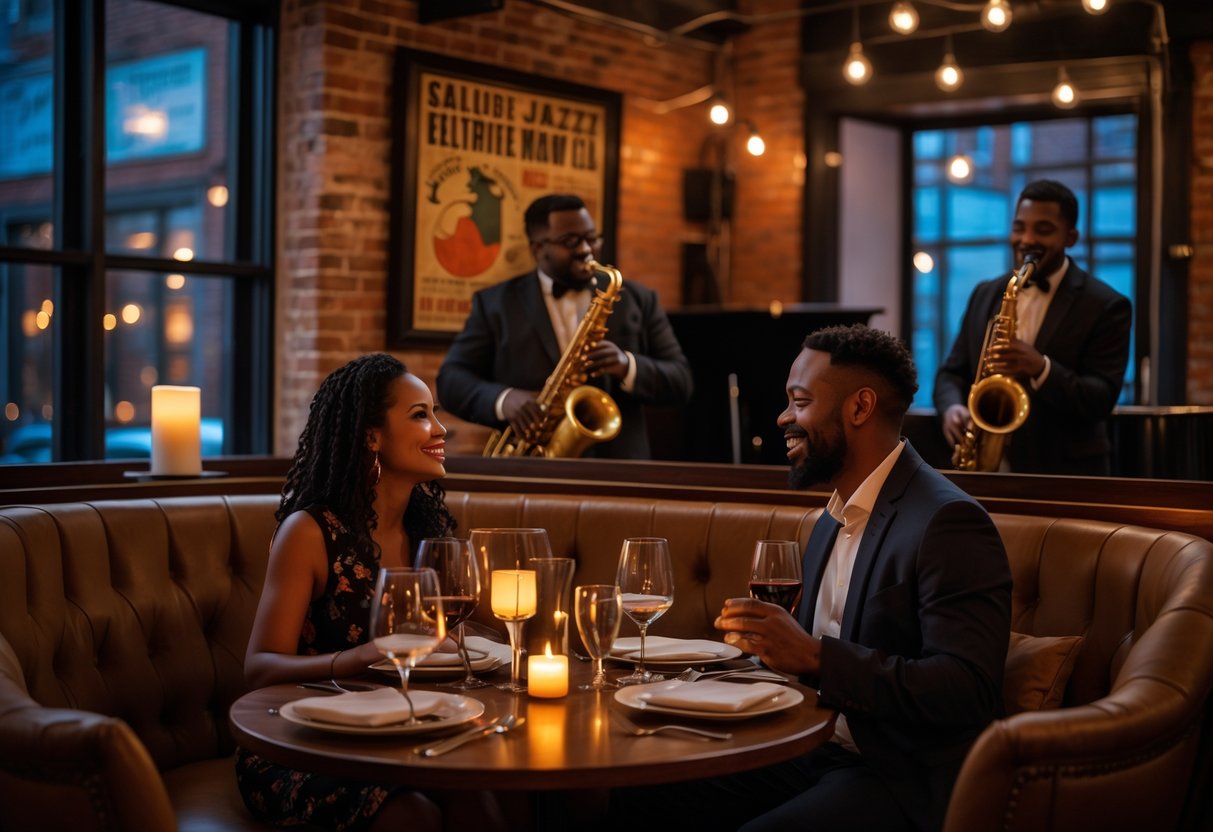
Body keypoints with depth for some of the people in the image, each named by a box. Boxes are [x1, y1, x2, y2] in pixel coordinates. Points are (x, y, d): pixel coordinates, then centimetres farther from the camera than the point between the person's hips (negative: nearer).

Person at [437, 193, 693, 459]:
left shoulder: (639, 299, 13)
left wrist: (628, 367, -9)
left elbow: (680, 383, 10)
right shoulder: (494, 303, 11)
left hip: (616, 469, 1)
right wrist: (503, 400, -12)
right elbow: (450, 379, 7)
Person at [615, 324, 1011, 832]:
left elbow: (965, 691, -24)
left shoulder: (947, 522, -15)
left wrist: (814, 655, -27)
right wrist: (768, 639, -2)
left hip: (909, 780, -8)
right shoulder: (835, 518, 14)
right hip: (818, 751, 8)